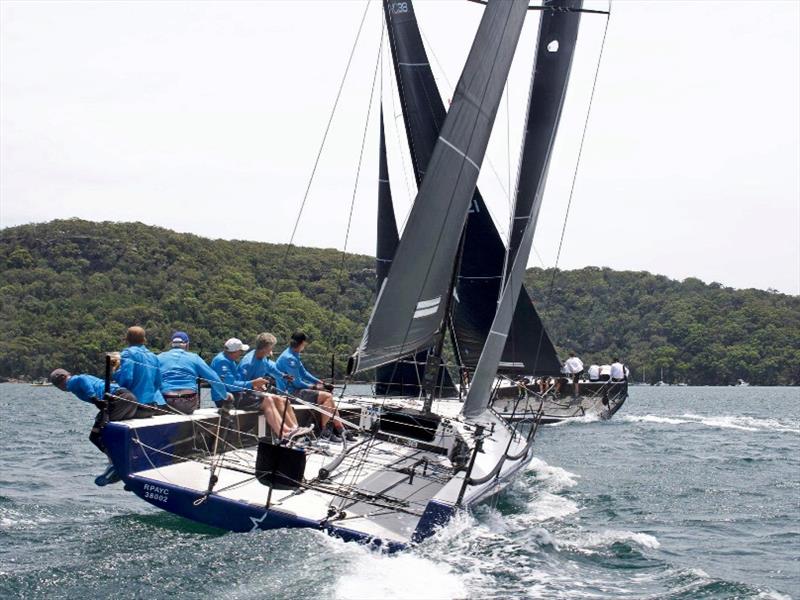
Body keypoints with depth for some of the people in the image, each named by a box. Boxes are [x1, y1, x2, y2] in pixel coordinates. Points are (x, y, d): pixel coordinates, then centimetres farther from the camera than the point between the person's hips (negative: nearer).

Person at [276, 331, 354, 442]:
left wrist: (321, 383, 12)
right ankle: (325, 432, -11)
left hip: (295, 389, 10)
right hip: (291, 392, -10)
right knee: (327, 396, -15)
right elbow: (297, 383, -18)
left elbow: (304, 373, 22)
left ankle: (340, 429, 5)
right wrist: (313, 387, -3)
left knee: (328, 395, 6)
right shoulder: (289, 358, -19)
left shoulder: (294, 356, 14)